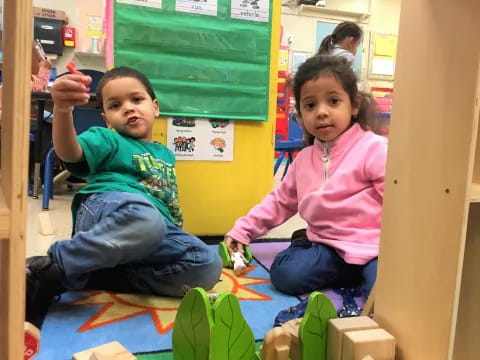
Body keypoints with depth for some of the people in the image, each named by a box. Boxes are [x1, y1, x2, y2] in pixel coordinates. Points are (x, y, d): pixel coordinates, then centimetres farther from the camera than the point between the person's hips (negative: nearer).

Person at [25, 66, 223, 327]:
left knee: (208, 266, -18)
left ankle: (97, 277, -16)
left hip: (159, 229, 7)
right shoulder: (107, 139, 10)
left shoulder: (165, 154, 28)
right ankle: (48, 270, -21)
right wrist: (62, 109, -32)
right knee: (144, 216, -41)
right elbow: (68, 152, -13)